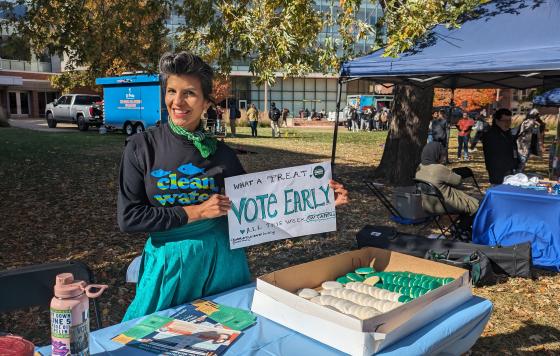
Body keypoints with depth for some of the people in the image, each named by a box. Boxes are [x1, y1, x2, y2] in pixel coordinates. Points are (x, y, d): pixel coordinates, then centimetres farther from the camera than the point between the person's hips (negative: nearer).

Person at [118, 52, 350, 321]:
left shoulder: (220, 153, -2)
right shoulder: (142, 147, -6)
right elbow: (128, 217, -10)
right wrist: (196, 211, -16)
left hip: (220, 261, 2)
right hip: (168, 263, -1)